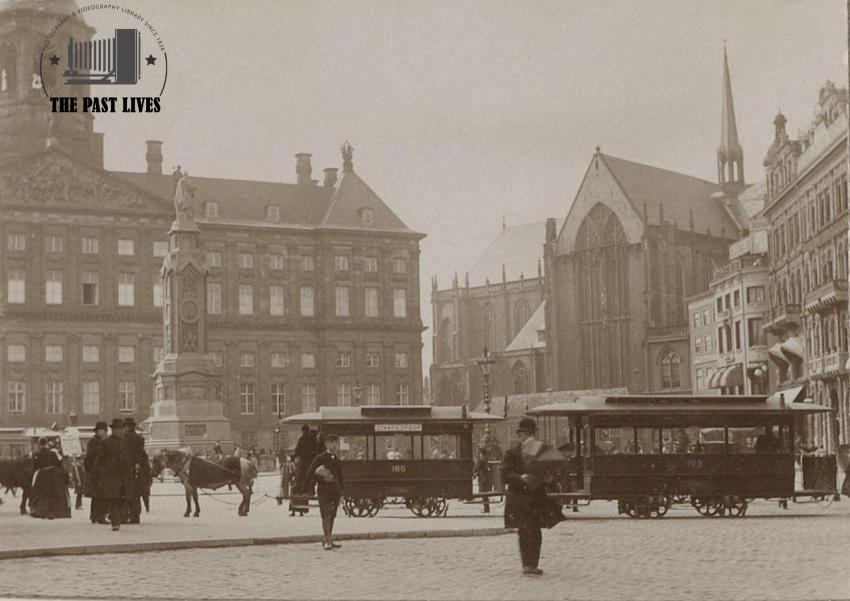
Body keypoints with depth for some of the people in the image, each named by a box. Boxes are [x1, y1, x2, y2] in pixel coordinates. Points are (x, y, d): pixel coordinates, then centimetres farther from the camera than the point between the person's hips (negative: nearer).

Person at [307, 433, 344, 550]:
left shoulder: (337, 460, 14)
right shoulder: (320, 458, -3)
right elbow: (310, 473, -4)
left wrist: (340, 491, 14)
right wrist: (322, 478, -15)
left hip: (335, 491, 6)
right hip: (324, 490, -6)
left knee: (332, 516, 7)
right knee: (326, 515, -12)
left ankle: (327, 539, 15)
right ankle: (327, 540, -13)